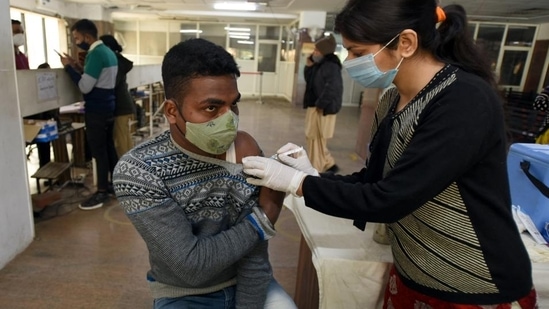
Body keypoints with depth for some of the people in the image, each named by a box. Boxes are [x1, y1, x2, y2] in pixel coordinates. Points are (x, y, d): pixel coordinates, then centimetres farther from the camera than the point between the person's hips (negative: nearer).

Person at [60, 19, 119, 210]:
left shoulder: (96, 54, -18)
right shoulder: (108, 52, 12)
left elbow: (85, 87, -20)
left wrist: (69, 67, -10)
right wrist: (80, 68, 12)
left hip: (96, 112, -10)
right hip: (107, 109, 10)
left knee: (99, 152, -2)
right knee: (109, 148, 15)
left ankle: (102, 192, 6)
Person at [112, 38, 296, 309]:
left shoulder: (245, 154, -15)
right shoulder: (136, 171, -23)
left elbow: (253, 255, -13)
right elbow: (191, 266, -26)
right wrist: (263, 218, -20)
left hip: (249, 282, 2)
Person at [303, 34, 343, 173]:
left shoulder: (331, 67, -17)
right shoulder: (318, 65, 10)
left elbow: (332, 88, -25)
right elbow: (309, 82, 19)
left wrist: (320, 105, -19)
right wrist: (308, 67, 4)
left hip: (323, 110, -10)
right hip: (314, 107, 10)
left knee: (317, 140, -1)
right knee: (312, 138, 15)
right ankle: (329, 164, 27)